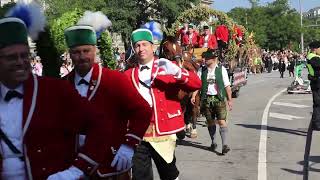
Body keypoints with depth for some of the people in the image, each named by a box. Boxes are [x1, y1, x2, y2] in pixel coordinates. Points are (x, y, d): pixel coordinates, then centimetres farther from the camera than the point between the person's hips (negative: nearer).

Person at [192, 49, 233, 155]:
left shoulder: (221, 69, 0)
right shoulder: (202, 70, 5)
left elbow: (227, 86, 1)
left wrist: (229, 99, -1)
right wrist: (194, 96, -12)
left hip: (219, 98, -3)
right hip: (207, 98, 3)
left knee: (222, 121, -10)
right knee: (210, 122, 11)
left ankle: (225, 144, -8)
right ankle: (213, 142, 28)